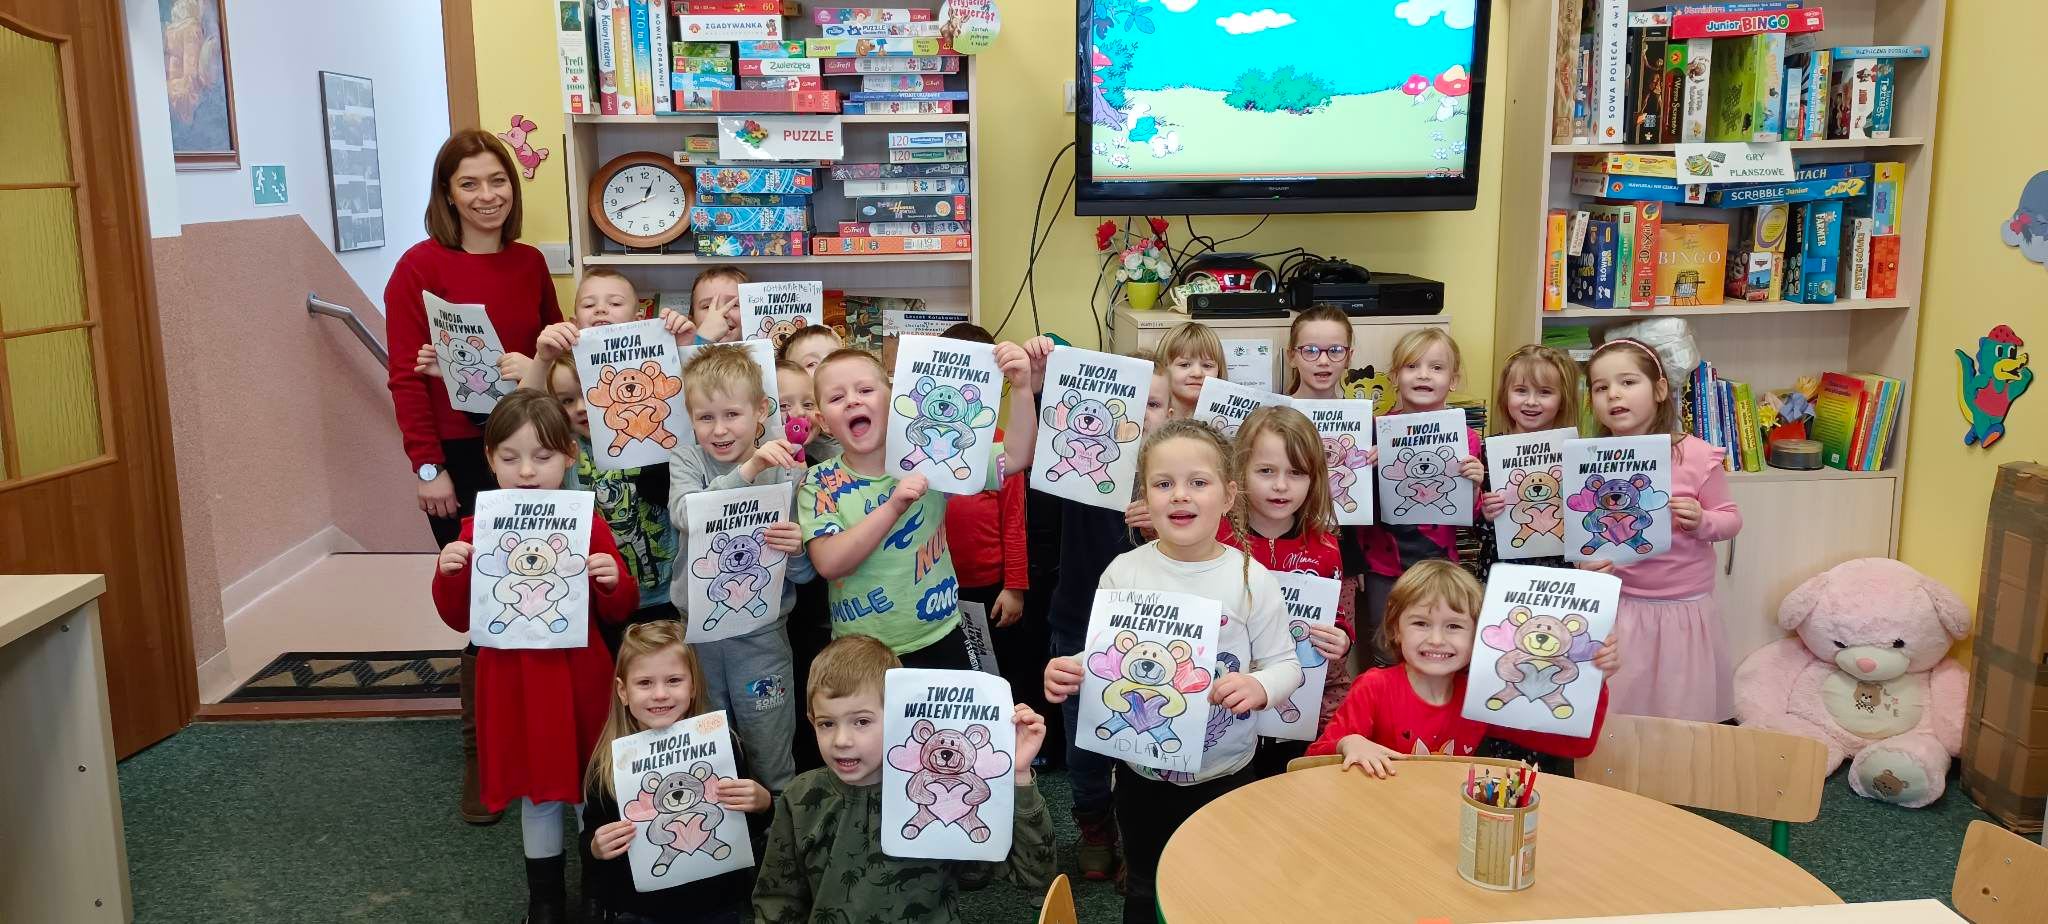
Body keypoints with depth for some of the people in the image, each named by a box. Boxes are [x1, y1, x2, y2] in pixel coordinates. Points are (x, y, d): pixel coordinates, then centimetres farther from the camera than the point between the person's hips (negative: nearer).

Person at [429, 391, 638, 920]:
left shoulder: (590, 527, -6)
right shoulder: (477, 530, -3)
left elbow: (618, 614, 1)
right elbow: (459, 620, 2)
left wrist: (613, 583, -20)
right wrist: (447, 574, -16)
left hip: (578, 677, -1)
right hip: (514, 680, 1)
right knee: (536, 789, 13)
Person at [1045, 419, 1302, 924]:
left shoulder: (1250, 578, -11)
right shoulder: (1123, 573, -7)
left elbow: (1284, 664, -5)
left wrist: (1259, 686, -26)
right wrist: (1066, 674, -19)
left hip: (1226, 774, -1)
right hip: (1142, 774, 2)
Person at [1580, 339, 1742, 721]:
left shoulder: (1696, 456, -9)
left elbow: (1731, 518, 1)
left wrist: (1701, 522, -19)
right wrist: (1585, 564, -15)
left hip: (1685, 609, -1)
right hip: (1619, 607, 1)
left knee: (1685, 723, 9)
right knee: (1612, 721, 7)